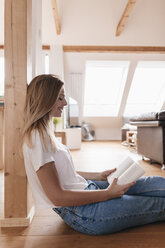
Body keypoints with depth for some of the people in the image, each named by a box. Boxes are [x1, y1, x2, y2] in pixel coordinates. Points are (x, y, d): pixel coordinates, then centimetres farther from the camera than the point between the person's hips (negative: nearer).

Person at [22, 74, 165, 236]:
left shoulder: (43, 133, 10)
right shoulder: (37, 138, -20)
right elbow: (57, 196, -21)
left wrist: (98, 176, 10)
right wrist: (107, 193, -18)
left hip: (85, 187, 9)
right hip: (79, 211, -8)